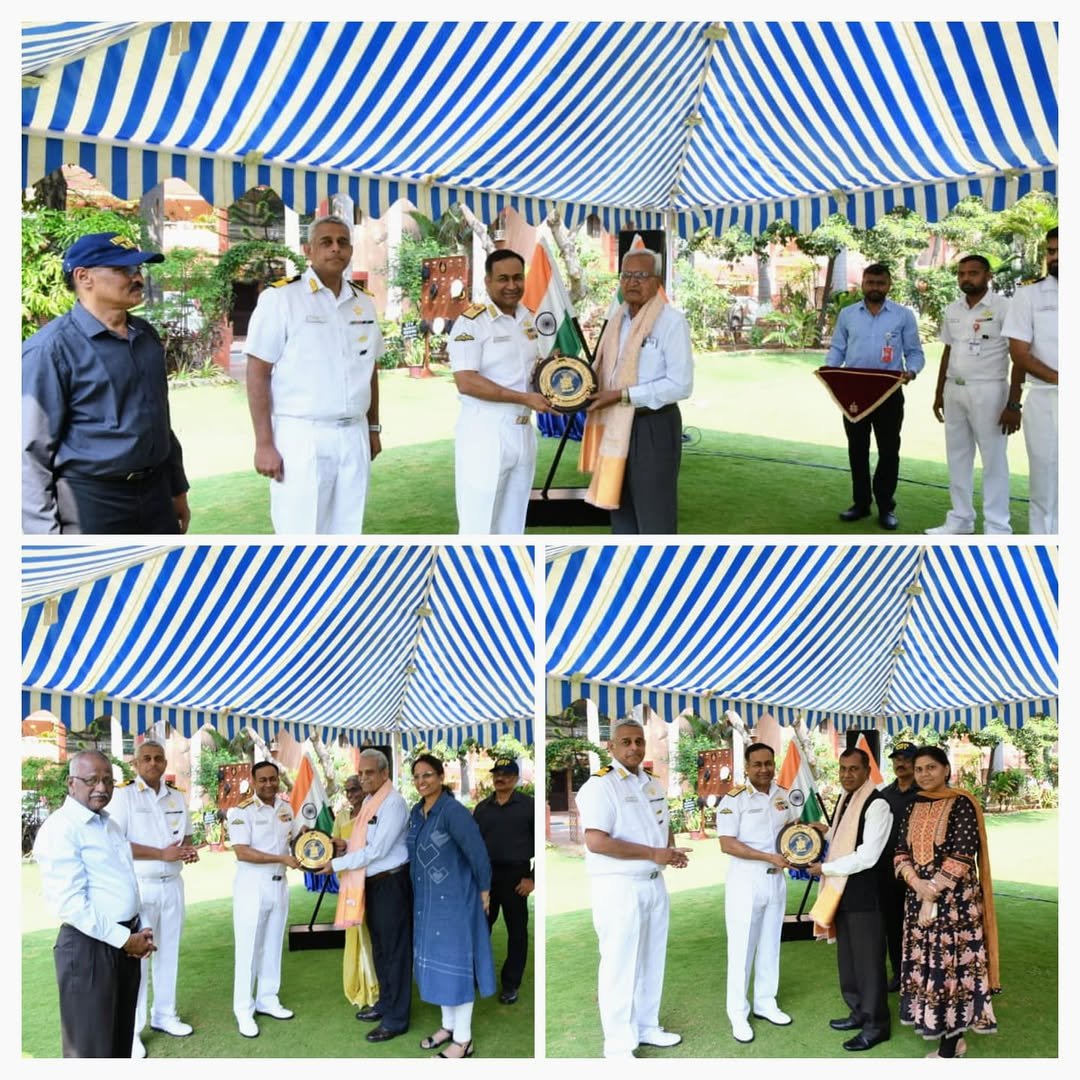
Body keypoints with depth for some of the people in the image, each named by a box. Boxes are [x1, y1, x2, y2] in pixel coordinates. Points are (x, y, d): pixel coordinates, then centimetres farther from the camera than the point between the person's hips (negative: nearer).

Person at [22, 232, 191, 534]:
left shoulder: (147, 336, 10)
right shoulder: (51, 348, -14)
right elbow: (33, 449, -16)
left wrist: (176, 487, 22)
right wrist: (46, 533, -18)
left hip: (154, 494, 7)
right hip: (90, 503, -7)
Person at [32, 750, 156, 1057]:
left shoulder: (109, 824, 13)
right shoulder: (60, 829, -15)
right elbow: (70, 903, -21)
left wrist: (136, 933, 7)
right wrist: (124, 938, -17)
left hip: (123, 941, 9)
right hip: (89, 946, -9)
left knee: (121, 1038, 18)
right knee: (91, 1047, 2)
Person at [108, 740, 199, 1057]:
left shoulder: (177, 796, 9)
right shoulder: (124, 794, -9)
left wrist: (189, 850, -4)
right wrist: (162, 854, -20)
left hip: (172, 885, 6)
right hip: (138, 886, -6)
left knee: (168, 953, 14)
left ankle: (164, 1015, 27)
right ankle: (131, 1030, 3)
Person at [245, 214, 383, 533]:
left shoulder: (364, 303, 11)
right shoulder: (280, 298, -7)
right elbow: (258, 373, -9)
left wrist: (373, 428, 19)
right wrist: (264, 444, -13)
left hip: (354, 437, 6)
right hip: (301, 437, -5)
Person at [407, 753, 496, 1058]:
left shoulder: (453, 811, -21)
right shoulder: (416, 812, 5)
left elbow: (478, 853, -20)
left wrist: (484, 891, -11)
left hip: (455, 900, -8)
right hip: (427, 902, 8)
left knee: (455, 963, -1)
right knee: (437, 961, 16)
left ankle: (463, 1040, 9)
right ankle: (449, 1025, 31)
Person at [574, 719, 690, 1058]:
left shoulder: (653, 784, 11)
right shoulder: (600, 785, -15)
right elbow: (597, 841, -24)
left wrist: (672, 850, -1)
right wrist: (653, 853, -22)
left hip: (654, 884, 8)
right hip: (619, 887, -8)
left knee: (652, 961, 17)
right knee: (620, 964, -2)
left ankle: (646, 1028, 31)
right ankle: (618, 1043, 8)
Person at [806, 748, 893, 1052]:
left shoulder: (876, 805, -16)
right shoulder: (846, 800, 11)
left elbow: (867, 856, -21)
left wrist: (825, 868, -15)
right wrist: (828, 831, 8)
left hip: (864, 893, -9)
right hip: (842, 891, 9)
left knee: (868, 959, 0)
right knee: (847, 956, 17)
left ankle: (876, 1024, 12)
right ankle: (859, 1012, 31)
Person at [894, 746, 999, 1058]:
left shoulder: (961, 804, -8)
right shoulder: (914, 806, 11)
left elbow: (963, 855, -14)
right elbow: (901, 851, 8)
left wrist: (934, 893, -14)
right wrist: (916, 883, -11)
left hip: (954, 900, -6)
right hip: (918, 896, 6)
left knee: (951, 962, -4)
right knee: (926, 960, 8)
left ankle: (950, 1047, 3)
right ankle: (940, 1029, 20)